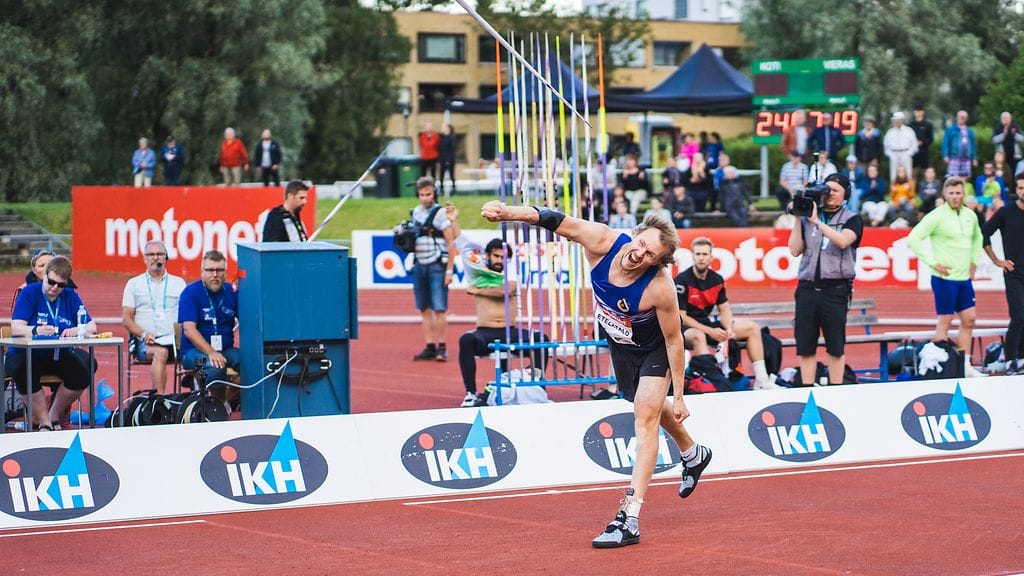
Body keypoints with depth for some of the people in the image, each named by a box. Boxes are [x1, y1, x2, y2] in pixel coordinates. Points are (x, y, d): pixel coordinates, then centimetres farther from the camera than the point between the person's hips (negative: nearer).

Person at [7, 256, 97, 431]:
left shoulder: (71, 297, 9)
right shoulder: (29, 293, -3)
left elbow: (92, 326, 2)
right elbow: (16, 328, -15)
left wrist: (77, 330, -22)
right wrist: (36, 330, -36)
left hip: (59, 356, 3)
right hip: (26, 354, -3)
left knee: (82, 373, -25)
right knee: (23, 371, -37)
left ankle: (54, 416, -2)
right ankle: (44, 422, -22)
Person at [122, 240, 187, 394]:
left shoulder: (179, 283, 20)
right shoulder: (134, 283, 16)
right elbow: (126, 319, 8)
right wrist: (143, 334, -11)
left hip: (173, 340, 1)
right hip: (144, 342, -1)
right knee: (160, 352, -37)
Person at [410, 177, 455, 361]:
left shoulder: (440, 213, -8)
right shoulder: (416, 212, 12)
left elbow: (451, 243, -10)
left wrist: (449, 271, -13)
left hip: (437, 265, -6)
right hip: (419, 265, 6)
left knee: (439, 309, -8)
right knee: (425, 309, 7)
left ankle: (442, 348, -4)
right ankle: (430, 347, 10)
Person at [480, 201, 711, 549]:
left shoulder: (660, 288, -40)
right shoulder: (602, 242, -31)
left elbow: (674, 340, -29)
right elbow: (556, 221, -29)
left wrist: (678, 397, -22)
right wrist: (508, 212, -45)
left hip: (654, 351, -6)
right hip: (619, 344, 6)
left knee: (645, 418, -18)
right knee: (651, 406, 26)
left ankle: (630, 518, -24)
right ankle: (693, 454, 57)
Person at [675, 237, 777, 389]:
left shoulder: (717, 280, 4)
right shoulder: (682, 281, -15)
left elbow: (724, 310, 10)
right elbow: (681, 317, -17)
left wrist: (729, 329, -13)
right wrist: (710, 331, -22)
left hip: (707, 323, 7)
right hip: (686, 329, -7)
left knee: (752, 327, 3)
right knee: (698, 336, -43)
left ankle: (761, 381, -2)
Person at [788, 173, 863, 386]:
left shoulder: (852, 219, 4)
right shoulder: (808, 217, 13)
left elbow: (843, 241, -16)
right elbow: (795, 250, 5)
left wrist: (816, 221, -13)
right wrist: (798, 219, 0)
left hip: (835, 289, -3)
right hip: (807, 287, 3)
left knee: (836, 347, 2)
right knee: (805, 346, 2)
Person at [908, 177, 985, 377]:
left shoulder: (970, 216, 10)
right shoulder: (937, 216, -11)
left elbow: (977, 237, 31)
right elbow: (914, 238, -16)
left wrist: (974, 261, 18)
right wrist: (933, 263, -15)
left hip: (965, 278, 7)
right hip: (945, 278, -7)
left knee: (969, 319, 8)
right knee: (945, 321, -3)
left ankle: (965, 366, 16)